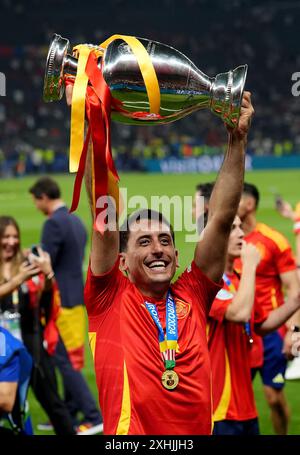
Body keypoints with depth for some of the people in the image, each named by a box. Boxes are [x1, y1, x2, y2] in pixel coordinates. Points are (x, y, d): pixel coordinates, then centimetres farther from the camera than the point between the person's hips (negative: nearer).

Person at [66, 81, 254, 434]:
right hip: (129, 435, -2)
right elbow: (105, 214, -3)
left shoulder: (192, 297, 9)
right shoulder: (110, 298, 4)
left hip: (198, 432, 2)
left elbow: (221, 218, 6)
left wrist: (238, 137, 2)